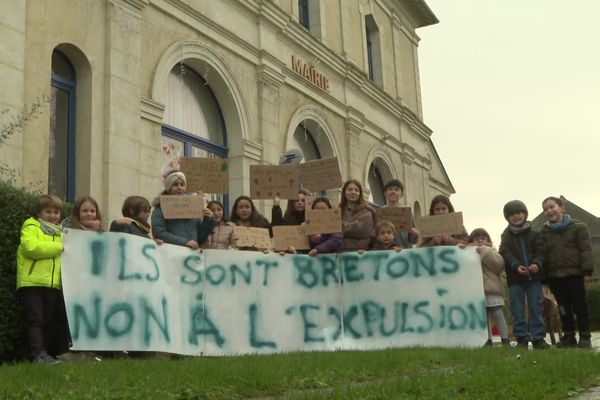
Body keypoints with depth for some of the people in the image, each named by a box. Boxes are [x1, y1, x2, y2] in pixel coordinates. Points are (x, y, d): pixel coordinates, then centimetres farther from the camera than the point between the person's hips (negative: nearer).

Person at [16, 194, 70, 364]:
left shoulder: (60, 232, 21)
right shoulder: (31, 227, 3)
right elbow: (31, 247, -17)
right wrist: (59, 247, -12)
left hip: (53, 284, 6)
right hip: (32, 282, -6)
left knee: (50, 321, 8)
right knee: (35, 320, -9)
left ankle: (52, 353, 11)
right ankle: (39, 354, -14)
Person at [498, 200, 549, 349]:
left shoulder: (534, 233, 7)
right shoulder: (506, 235, 6)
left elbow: (540, 251, -1)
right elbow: (506, 253, -6)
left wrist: (537, 263, -21)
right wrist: (516, 266, -22)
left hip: (533, 275, 0)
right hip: (515, 277, 0)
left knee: (536, 307, 1)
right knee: (517, 309, 2)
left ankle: (538, 338, 7)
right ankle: (522, 338, 7)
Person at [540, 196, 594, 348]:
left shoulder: (577, 227, -2)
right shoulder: (544, 232, 9)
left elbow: (586, 250, -6)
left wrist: (587, 270, -13)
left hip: (574, 273, -4)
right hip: (554, 275, 4)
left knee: (580, 305, 2)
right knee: (563, 307, 9)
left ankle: (585, 336, 9)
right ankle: (569, 336, 17)